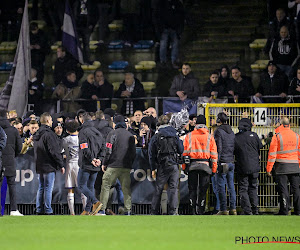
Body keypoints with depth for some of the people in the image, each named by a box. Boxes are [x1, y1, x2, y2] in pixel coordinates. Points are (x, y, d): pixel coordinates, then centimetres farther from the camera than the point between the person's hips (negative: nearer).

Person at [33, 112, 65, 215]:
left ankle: (39, 210, 14)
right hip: (49, 166, -8)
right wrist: (61, 165, -12)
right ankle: (48, 210, -6)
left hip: (39, 167, 8)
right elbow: (55, 151, -18)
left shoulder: (37, 135, 13)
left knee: (41, 188, 13)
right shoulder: (48, 134, -15)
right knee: (48, 188, -5)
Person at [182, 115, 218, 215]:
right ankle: (201, 210, 2)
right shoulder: (210, 137, 2)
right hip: (205, 165, -1)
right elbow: (214, 154, 2)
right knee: (203, 189, 4)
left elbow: (184, 152, 3)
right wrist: (214, 169, 7)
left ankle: (193, 210, 3)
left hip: (192, 165, 1)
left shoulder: (189, 136, 3)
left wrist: (184, 167, 9)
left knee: (192, 189, 7)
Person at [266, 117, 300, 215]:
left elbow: (272, 154, -8)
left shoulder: (277, 136, -7)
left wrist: (269, 168, -5)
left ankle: (284, 210, -2)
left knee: (283, 189, -1)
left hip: (281, 166, -4)